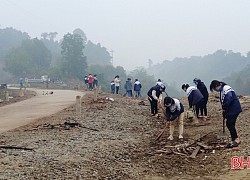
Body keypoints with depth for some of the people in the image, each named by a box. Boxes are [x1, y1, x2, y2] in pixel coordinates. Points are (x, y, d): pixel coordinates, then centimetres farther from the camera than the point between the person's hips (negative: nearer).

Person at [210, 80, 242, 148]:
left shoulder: (226, 88, -16)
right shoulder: (222, 90, 16)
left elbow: (229, 99, -26)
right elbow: (223, 101, 18)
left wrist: (224, 109, -16)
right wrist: (224, 111, 9)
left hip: (234, 109, -10)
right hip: (230, 110, 10)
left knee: (230, 124, -11)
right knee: (229, 124, 10)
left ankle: (236, 139, -8)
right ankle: (234, 140, 16)